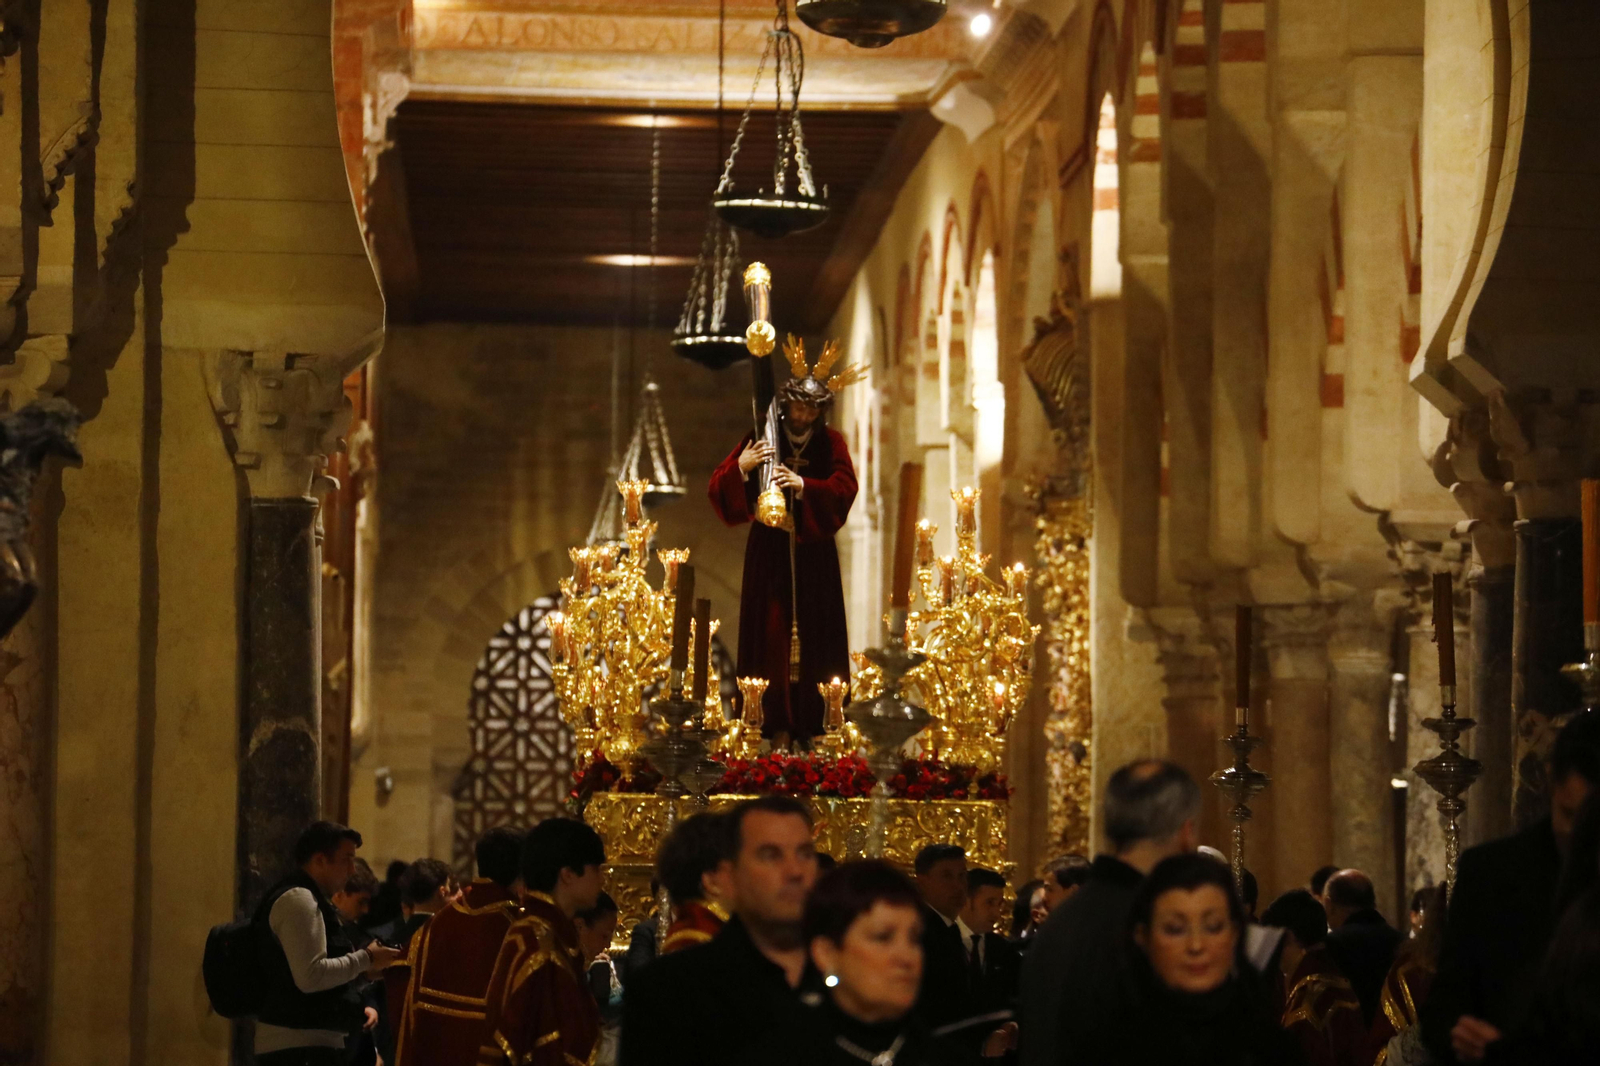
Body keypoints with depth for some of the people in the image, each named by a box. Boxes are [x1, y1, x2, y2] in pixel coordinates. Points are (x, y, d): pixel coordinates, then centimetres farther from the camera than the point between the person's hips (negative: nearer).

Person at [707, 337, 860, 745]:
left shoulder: (831, 444, 4)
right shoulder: (762, 441, 2)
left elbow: (845, 490, -11)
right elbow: (718, 489, -2)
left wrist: (803, 485, -25)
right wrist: (741, 467, -22)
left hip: (814, 555, 0)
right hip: (769, 552, 0)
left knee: (815, 634, -1)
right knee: (771, 633, -5)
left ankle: (814, 722, 4)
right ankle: (777, 723, -5)